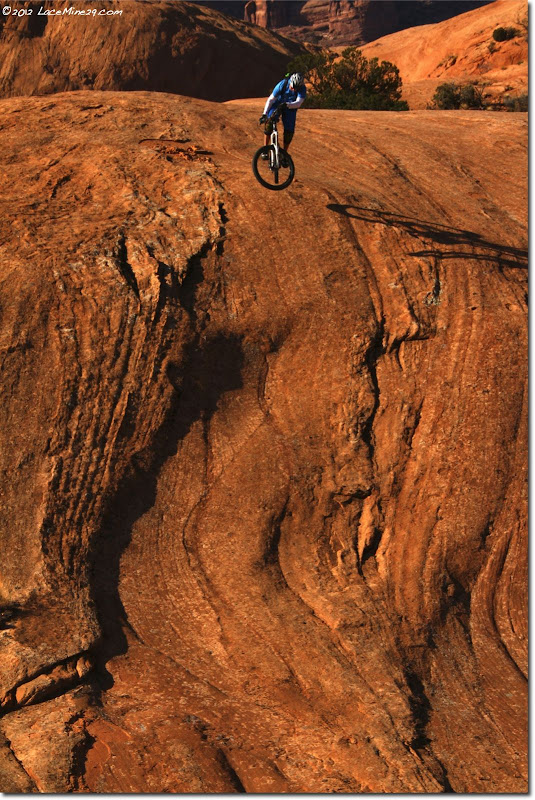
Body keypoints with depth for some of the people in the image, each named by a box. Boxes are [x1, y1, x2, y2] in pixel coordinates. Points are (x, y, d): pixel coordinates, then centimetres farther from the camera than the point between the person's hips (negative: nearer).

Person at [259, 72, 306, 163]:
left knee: (289, 131, -10)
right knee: (269, 122, -25)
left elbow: (298, 103, -38)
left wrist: (287, 105, -55)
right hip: (278, 104, -1)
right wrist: (264, 114, -30)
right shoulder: (282, 84, -28)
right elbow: (270, 99, -23)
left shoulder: (302, 88, -27)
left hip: (291, 108, 1)